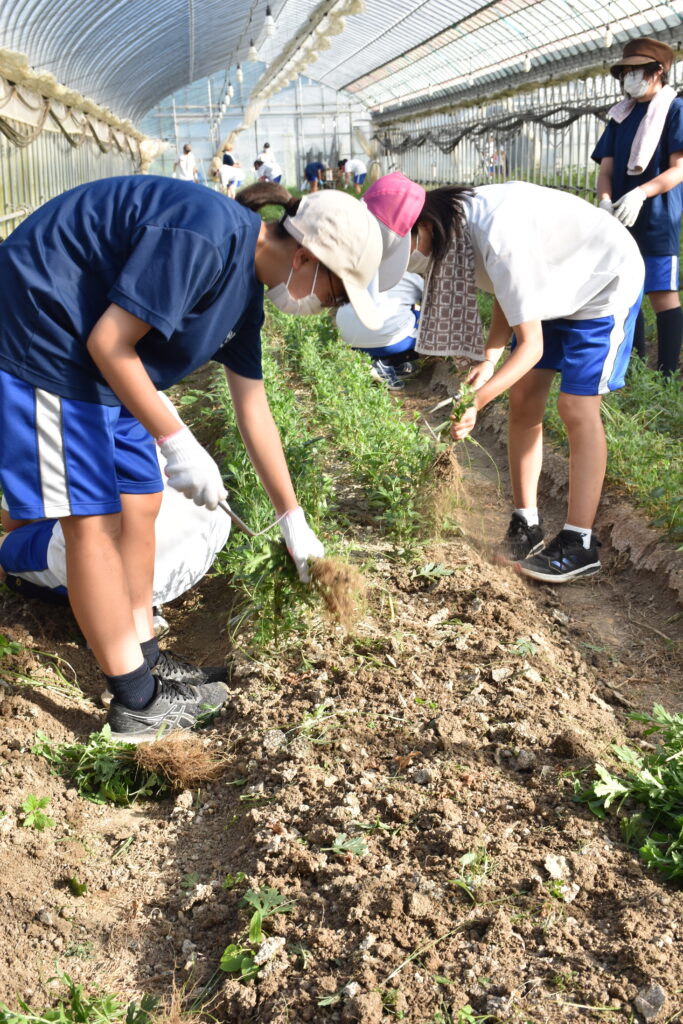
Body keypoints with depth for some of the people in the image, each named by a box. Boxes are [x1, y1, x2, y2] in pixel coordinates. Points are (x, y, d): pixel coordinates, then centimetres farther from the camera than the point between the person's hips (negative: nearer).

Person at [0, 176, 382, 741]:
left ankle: (144, 662, 23)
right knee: (93, 520, -7)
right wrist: (177, 443, -20)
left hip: (102, 366, 10)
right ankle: (137, 703, 2)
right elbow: (109, 342, -25)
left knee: (140, 506, 10)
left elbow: (254, 411, 12)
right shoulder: (206, 236, -26)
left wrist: (294, 521, 16)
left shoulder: (247, 290, 6)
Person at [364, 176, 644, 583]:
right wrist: (489, 359, -19)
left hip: (605, 282, -8)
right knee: (523, 399, 3)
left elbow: (531, 345, -32)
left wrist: (477, 401, -39)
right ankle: (527, 524, 12)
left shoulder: (499, 239, -38)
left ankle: (580, 545, -5)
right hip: (552, 284, 8)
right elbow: (506, 295, -3)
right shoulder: (455, 225, -13)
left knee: (577, 407, -12)